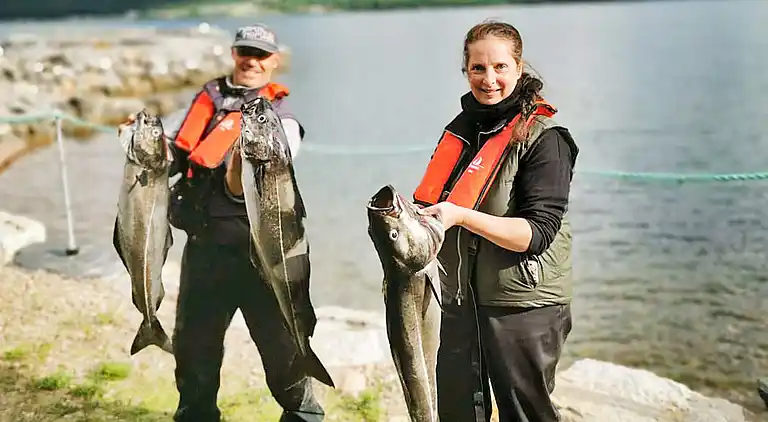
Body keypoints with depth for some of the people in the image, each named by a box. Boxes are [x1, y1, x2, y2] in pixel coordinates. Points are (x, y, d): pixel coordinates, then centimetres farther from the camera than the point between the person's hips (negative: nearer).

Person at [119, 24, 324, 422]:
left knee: (281, 346, 1)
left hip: (256, 250, -5)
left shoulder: (281, 119, -6)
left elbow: (239, 190, -17)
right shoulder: (208, 97, 9)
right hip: (203, 244, 5)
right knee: (193, 342, 17)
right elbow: (176, 158, 18)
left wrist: (246, 154, -36)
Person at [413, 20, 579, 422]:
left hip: (522, 306, -6)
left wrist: (462, 216, -29)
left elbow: (537, 232, -19)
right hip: (458, 299, 6)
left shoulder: (543, 138, -13)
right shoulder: (460, 128, 7)